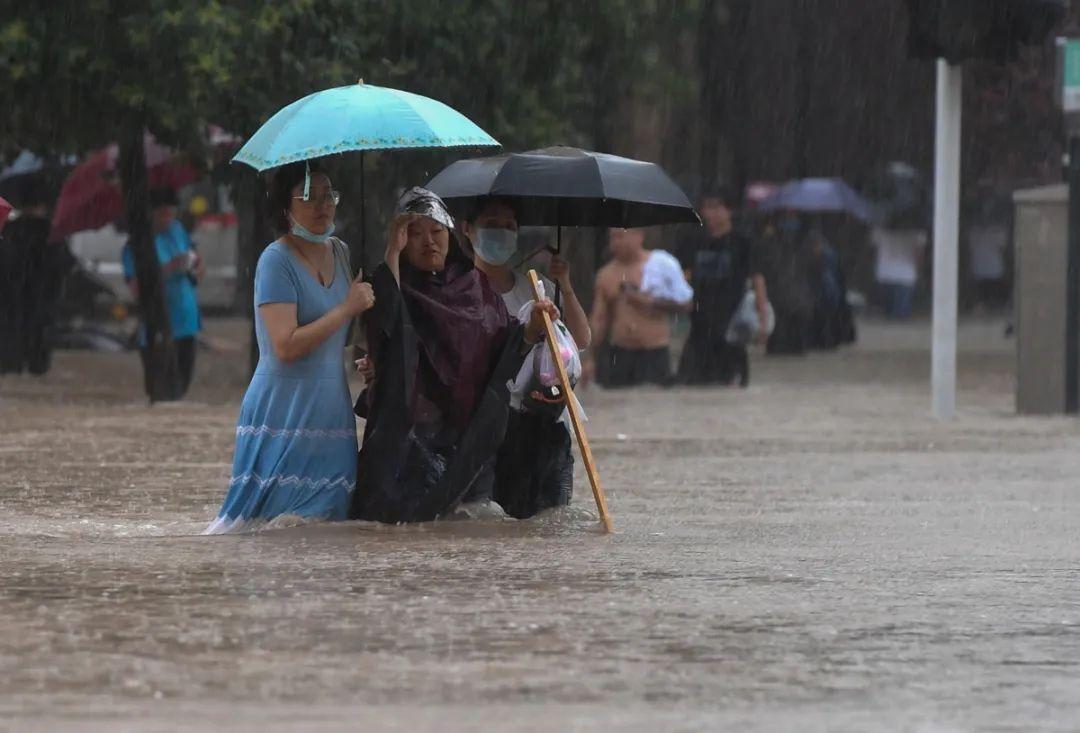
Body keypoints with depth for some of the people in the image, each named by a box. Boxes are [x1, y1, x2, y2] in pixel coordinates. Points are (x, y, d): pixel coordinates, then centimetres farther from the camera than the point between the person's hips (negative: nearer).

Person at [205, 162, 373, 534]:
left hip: (331, 409, 7)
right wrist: (347, 308, -16)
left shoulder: (339, 253, 11)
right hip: (284, 410, -7)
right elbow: (286, 346, -21)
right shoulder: (277, 260, -12)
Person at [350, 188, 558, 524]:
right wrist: (392, 253, -23)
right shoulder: (400, 288, 1)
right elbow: (383, 323, -22)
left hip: (468, 430, 4)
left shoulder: (475, 284, 12)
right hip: (409, 429, -3)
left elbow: (506, 351, 8)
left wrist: (531, 329, -11)